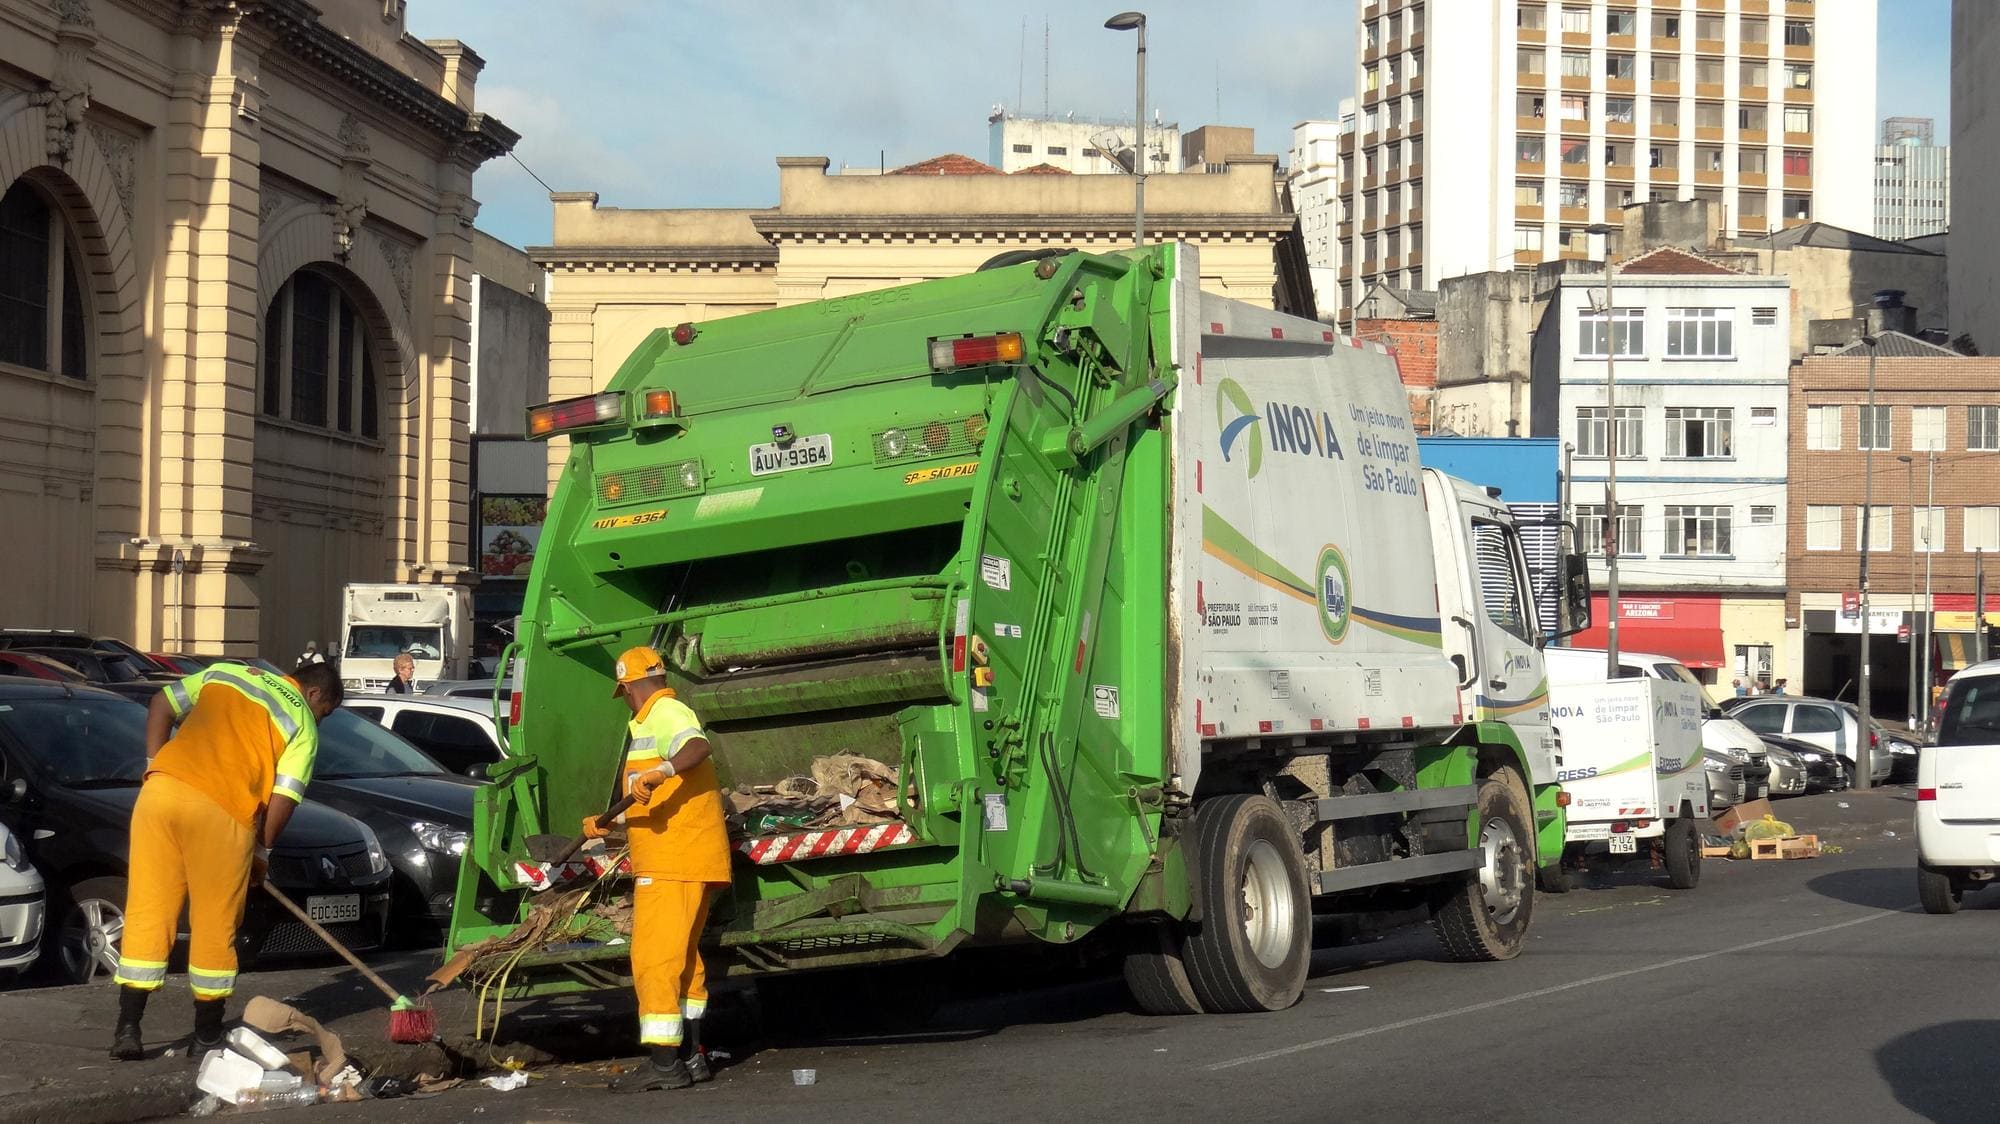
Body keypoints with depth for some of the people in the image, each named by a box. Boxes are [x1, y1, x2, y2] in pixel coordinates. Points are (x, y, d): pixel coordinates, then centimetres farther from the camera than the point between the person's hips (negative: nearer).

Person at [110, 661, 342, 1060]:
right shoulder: (302, 724, 11)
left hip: (162, 787, 4)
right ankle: (207, 1037, 16)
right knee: (215, 926, 8)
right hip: (222, 809, -4)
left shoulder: (224, 672, 26)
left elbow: (162, 704, 22)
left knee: (146, 913, 9)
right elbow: (284, 799, 4)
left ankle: (127, 1030, 8)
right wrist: (262, 852, 16)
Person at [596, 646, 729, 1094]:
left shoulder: (664, 713, -9)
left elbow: (698, 746, -34)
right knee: (682, 956, 17)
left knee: (654, 955, -13)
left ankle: (664, 1064, -16)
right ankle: (690, 1056, 24)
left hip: (673, 860, -11)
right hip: (688, 859, 11)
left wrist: (659, 772, -49)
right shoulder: (663, 714, 23)